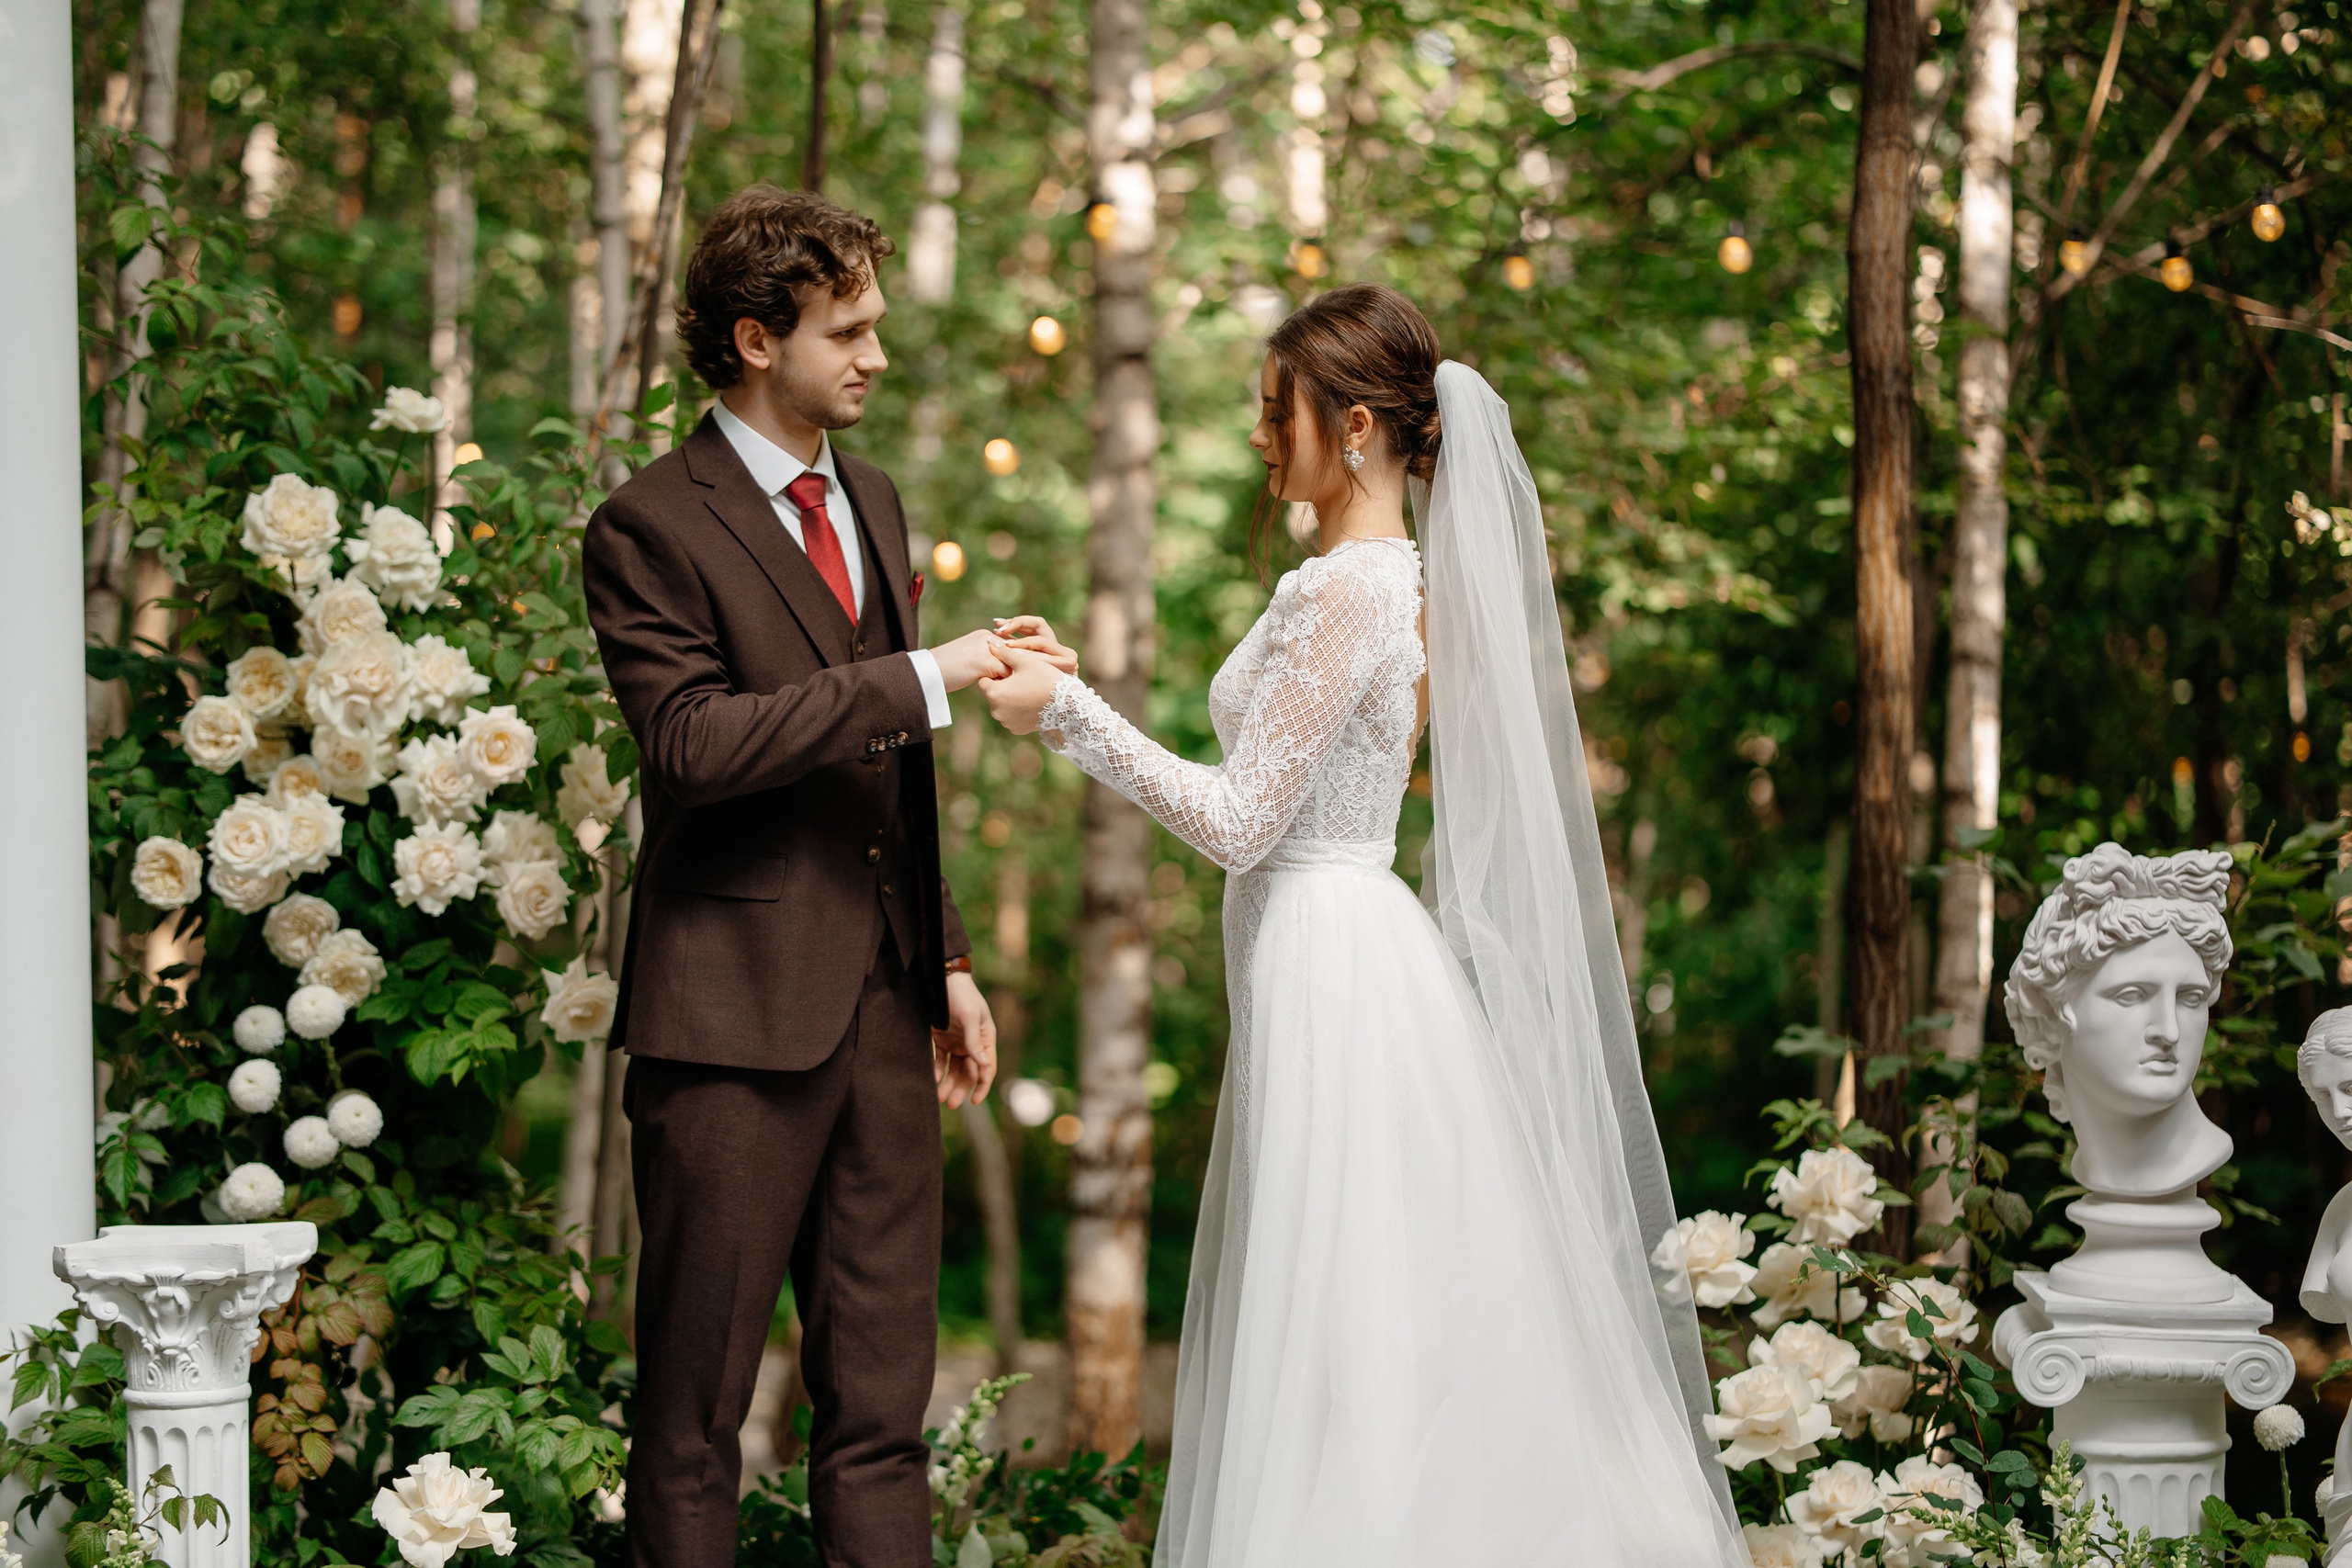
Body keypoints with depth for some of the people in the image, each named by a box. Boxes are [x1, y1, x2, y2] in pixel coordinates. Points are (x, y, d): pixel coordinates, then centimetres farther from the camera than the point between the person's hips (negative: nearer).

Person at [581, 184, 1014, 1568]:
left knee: (884, 1397, 7)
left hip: (883, 1006, 7)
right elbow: (699, 742, -22)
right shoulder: (652, 529, -8)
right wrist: (924, 676, -21)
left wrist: (948, 962, 18)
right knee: (697, 1398, 2)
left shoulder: (871, 501, 16)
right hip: (736, 1019, -7)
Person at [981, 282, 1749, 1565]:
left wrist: (1068, 711, -12)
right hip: (1324, 962, 10)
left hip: (1335, 976, -10)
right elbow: (1258, 796, 16)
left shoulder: (1349, 592, -16)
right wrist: (1072, 688, 15)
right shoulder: (1385, 577, 14)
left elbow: (1241, 822, -16)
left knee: (1340, 1343, -5)